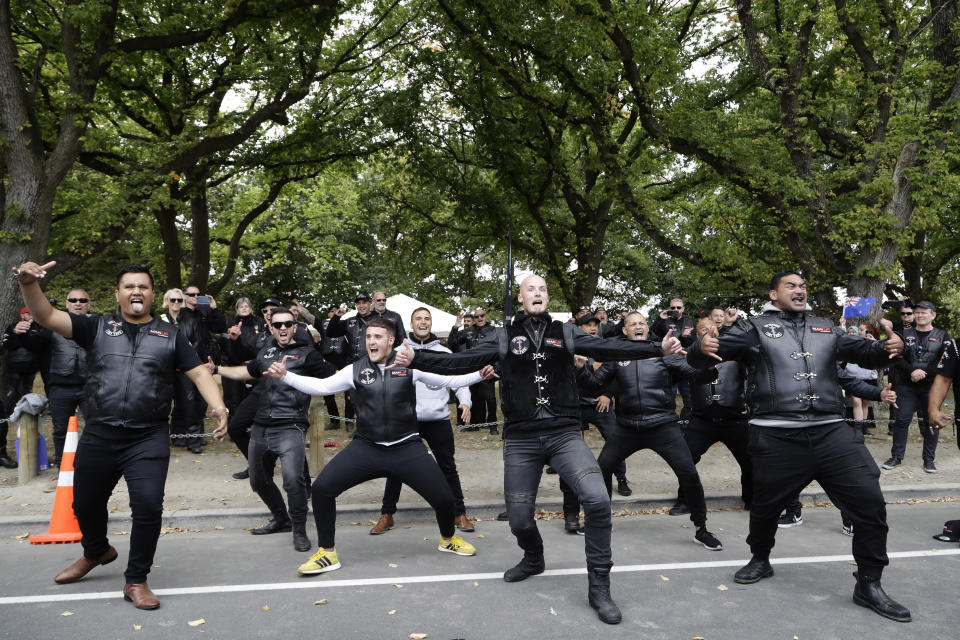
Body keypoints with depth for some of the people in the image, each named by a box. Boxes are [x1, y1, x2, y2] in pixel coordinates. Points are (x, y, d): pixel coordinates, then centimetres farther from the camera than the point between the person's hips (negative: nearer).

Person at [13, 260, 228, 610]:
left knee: (148, 506, -12)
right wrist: (29, 283, -21)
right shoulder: (97, 327, 8)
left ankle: (136, 580, 10)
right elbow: (47, 316, -2)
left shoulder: (170, 335, 5)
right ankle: (97, 552, 51)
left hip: (148, 440, -2)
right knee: (85, 503, 19)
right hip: (97, 436, 3)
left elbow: (199, 372, 1)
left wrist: (218, 407, -16)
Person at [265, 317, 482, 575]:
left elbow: (449, 379, -1)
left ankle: (448, 538, 31)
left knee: (443, 496, -5)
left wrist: (480, 374, -14)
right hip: (366, 447, 2)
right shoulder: (356, 370, 1)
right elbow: (320, 386, 4)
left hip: (406, 448, -1)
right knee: (322, 488, -11)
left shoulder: (410, 366, -4)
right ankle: (327, 553, 11)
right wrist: (284, 375, -6)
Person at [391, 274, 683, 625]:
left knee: (597, 500, -19)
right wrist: (415, 359, -11)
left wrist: (657, 348, -14)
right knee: (519, 518, 7)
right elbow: (460, 361, -1)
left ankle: (598, 587, 0)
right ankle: (533, 559, 43)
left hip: (564, 434, 0)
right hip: (521, 440, 1)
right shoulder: (504, 338, 5)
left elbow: (609, 348, -3)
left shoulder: (565, 333, 6)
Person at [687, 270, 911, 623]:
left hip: (832, 432, 3)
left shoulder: (826, 328, 16)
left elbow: (864, 353, 18)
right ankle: (761, 560, 41)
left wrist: (889, 347, -5)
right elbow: (708, 354, -4)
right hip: (776, 437, -3)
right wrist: (702, 348, -29)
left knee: (870, 504, 0)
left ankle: (868, 585, 18)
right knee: (765, 506, 12)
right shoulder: (755, 328, 3)